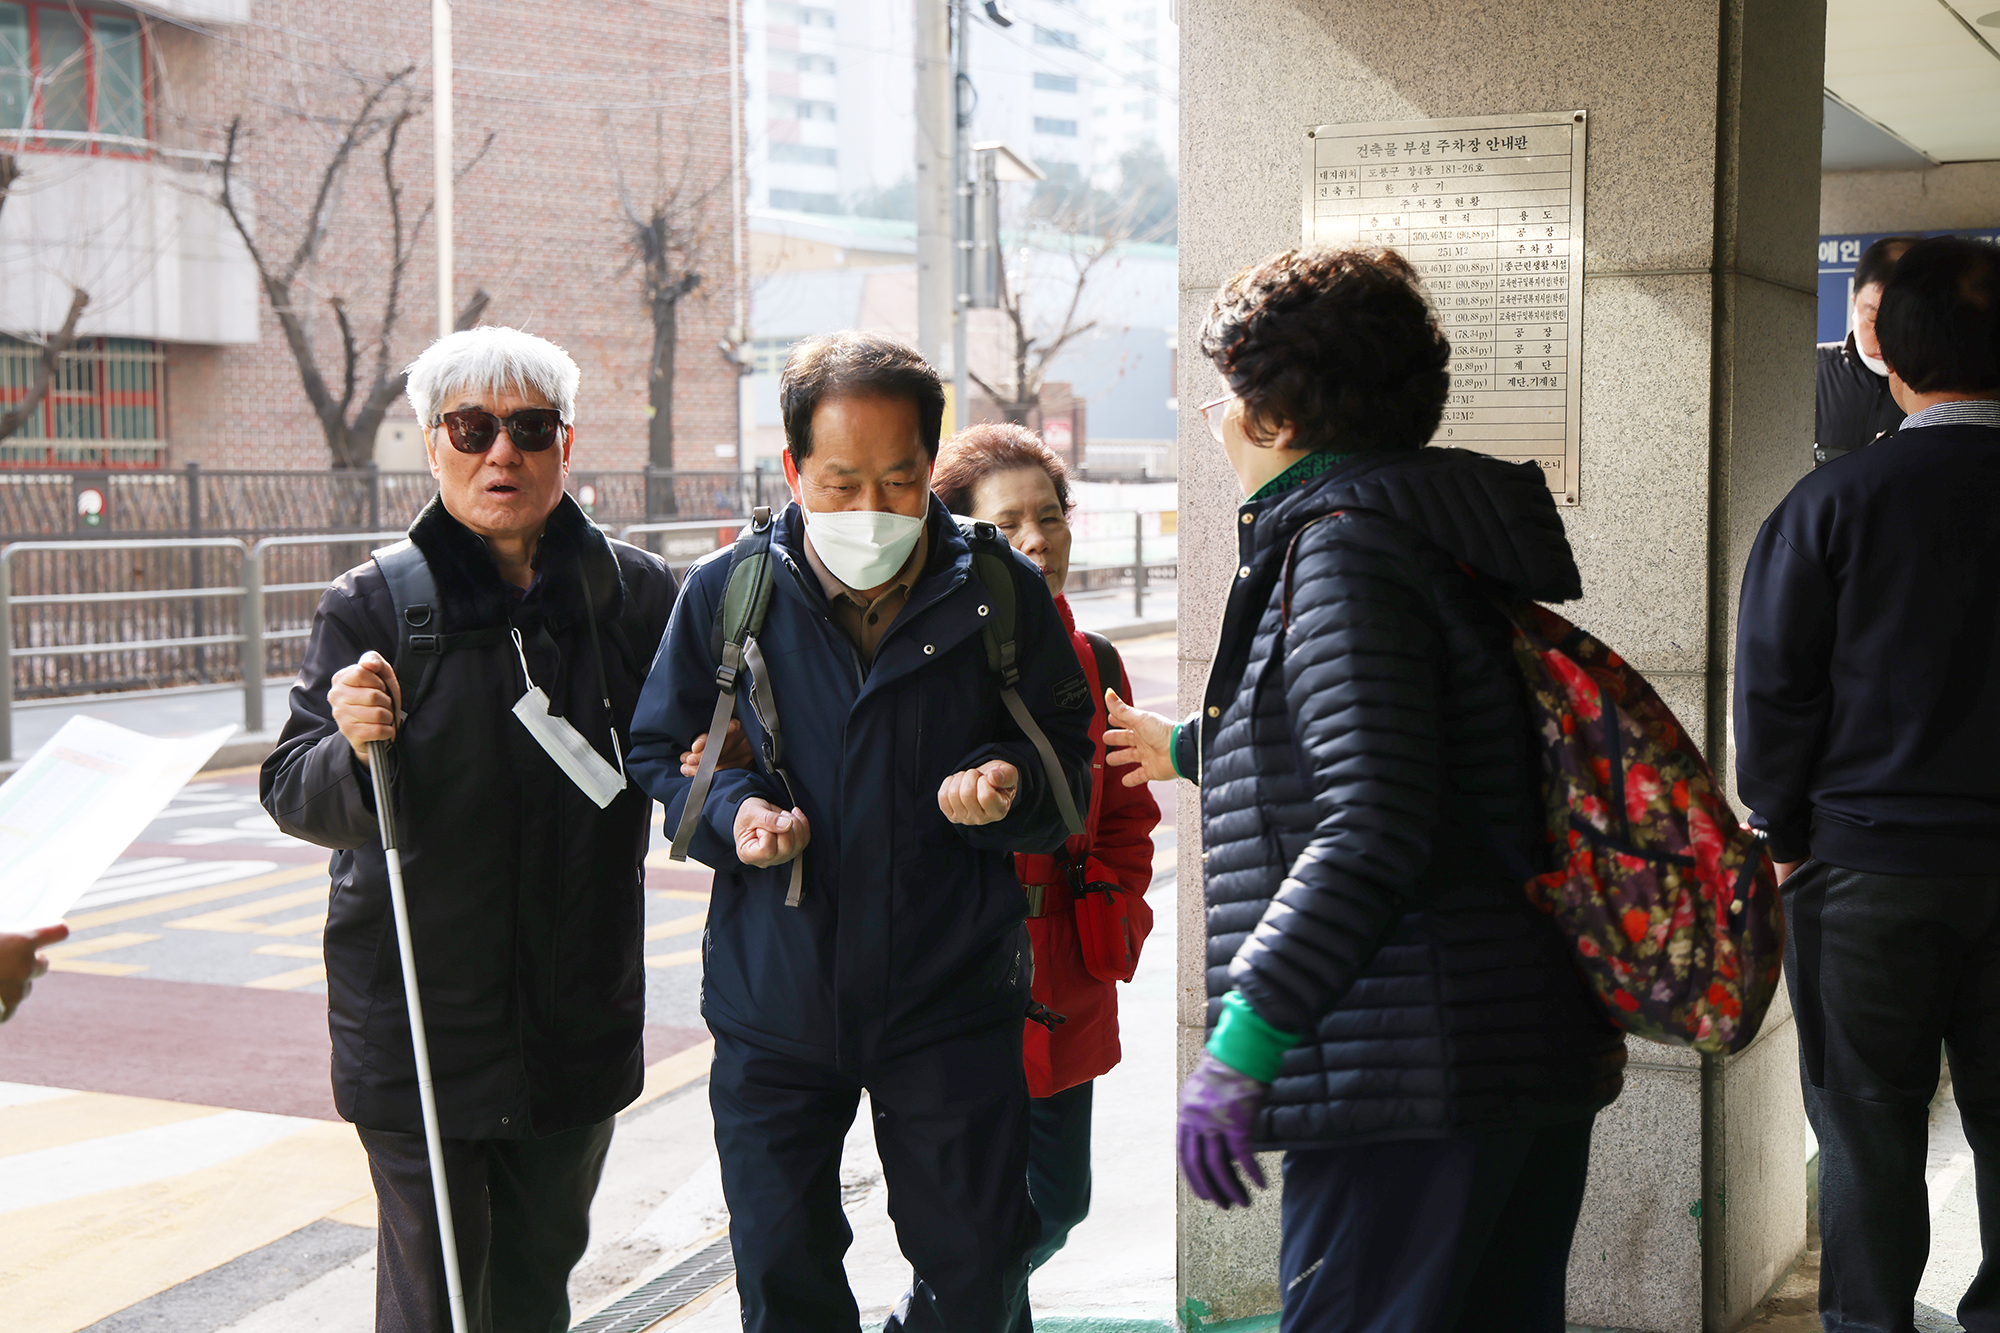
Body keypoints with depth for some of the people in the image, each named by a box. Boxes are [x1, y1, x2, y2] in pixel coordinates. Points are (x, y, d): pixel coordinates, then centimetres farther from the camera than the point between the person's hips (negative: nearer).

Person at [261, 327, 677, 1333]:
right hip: (418, 1022, -3)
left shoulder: (638, 595, 0)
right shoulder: (371, 606, -7)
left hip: (580, 1017, 3)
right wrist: (353, 751, -31)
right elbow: (292, 795, -10)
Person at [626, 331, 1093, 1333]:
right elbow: (656, 755, 7)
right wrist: (730, 813, -14)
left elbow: (1069, 753, 6)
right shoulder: (724, 593, -3)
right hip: (771, 1001, 1)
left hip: (951, 997, 0)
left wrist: (1009, 786, -16)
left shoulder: (1002, 593, -4)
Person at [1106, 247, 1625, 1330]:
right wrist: (1188, 749, 45)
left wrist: (1241, 1044, -23)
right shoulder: (1436, 534, 17)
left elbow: (1373, 828, -24)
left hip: (1407, 1083, -10)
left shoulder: (1341, 546, -13)